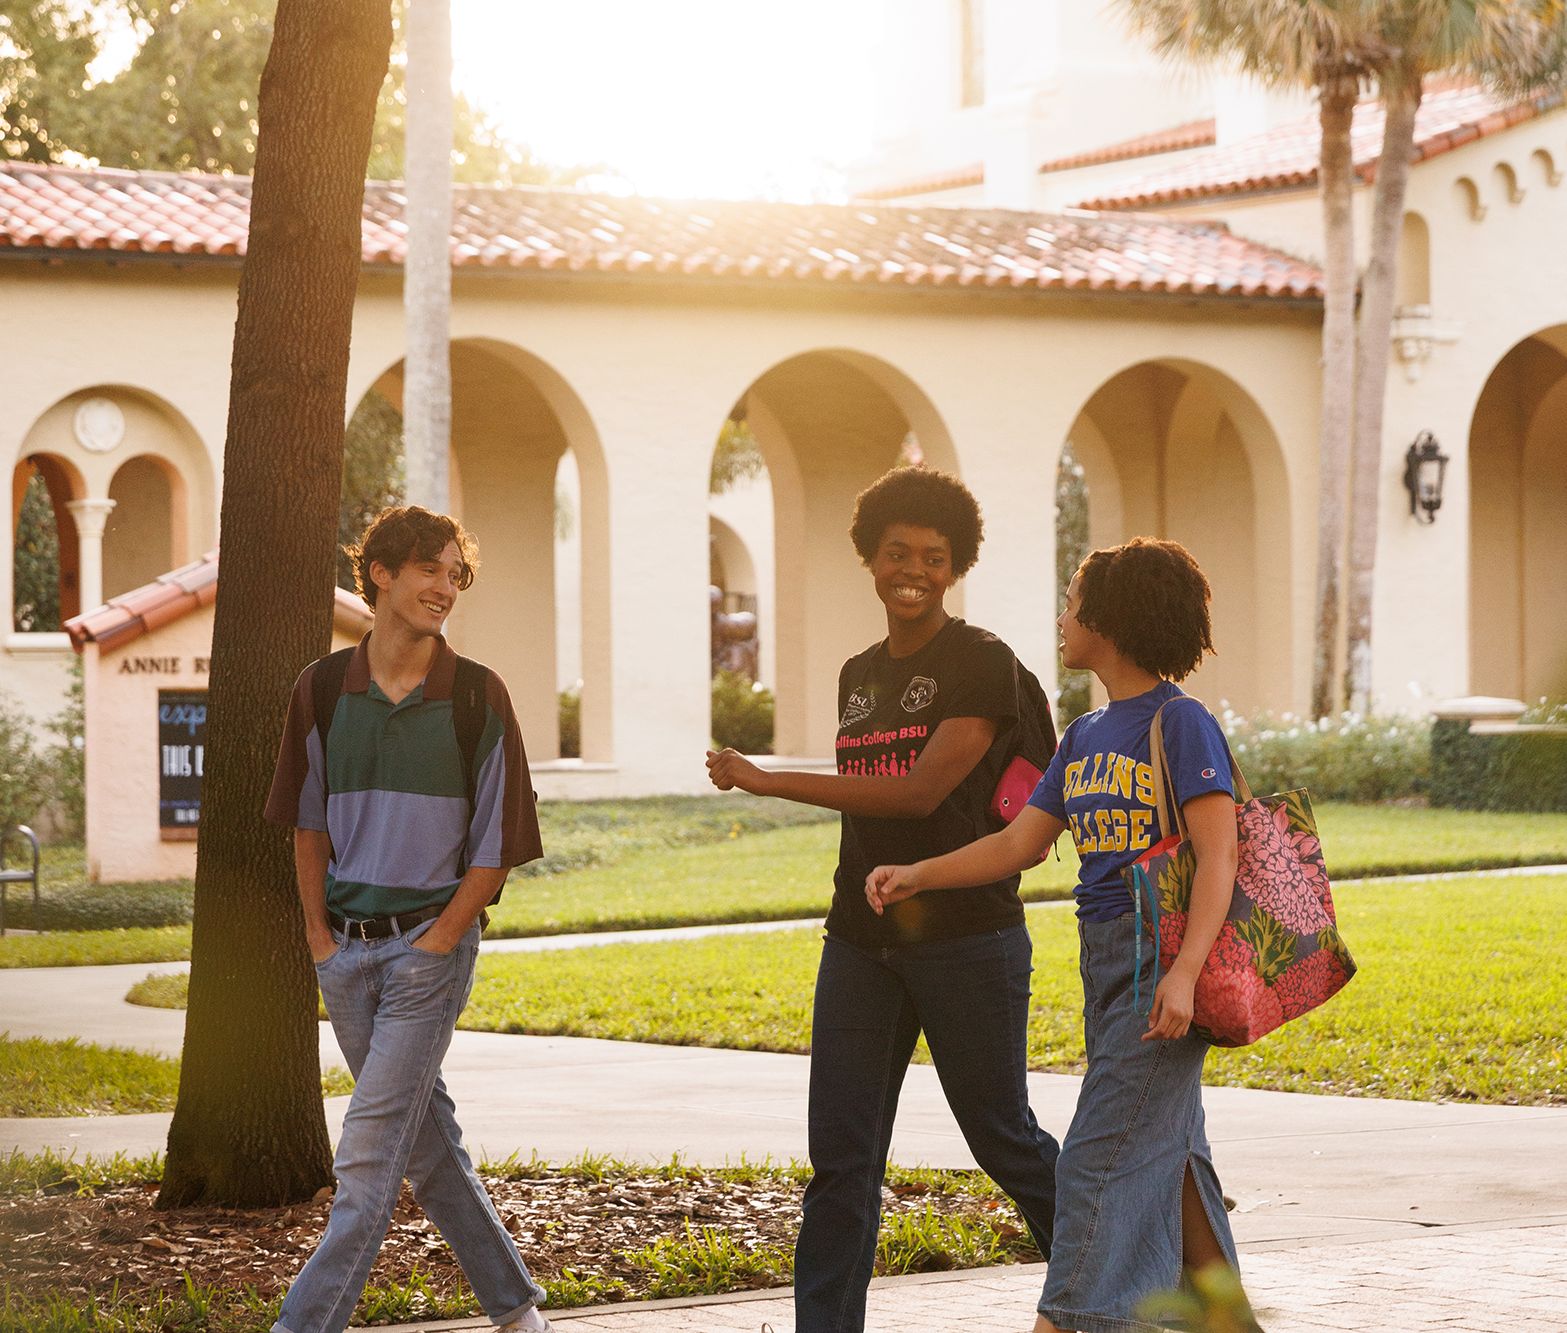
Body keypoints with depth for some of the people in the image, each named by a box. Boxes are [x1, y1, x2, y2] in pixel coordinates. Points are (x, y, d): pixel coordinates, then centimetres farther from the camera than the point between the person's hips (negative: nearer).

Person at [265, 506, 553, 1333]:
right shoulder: (322, 690, 4)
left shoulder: (477, 699, -5)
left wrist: (434, 946, -10)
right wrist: (319, 934, 6)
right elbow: (307, 822, 14)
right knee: (425, 1139, 11)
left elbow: (495, 848, -3)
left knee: (370, 1150, -10)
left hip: (431, 938, -4)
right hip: (346, 947, 4)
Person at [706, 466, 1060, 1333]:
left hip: (966, 938, -6)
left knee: (1004, 1139, 4)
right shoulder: (858, 677, 15)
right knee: (840, 1158, 1)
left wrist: (769, 782, -15)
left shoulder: (982, 665, -8)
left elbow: (921, 792, -17)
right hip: (862, 938, 6)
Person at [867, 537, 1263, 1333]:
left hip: (1162, 962, -8)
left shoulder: (1181, 723, -10)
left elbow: (1218, 857, -16)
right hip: (1105, 961, 8)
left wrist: (1185, 972, -26)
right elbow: (1020, 844, 16)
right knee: (1164, 1152, 12)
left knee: (1103, 1154, -11)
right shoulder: (1085, 737, 15)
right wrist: (916, 876, 5)